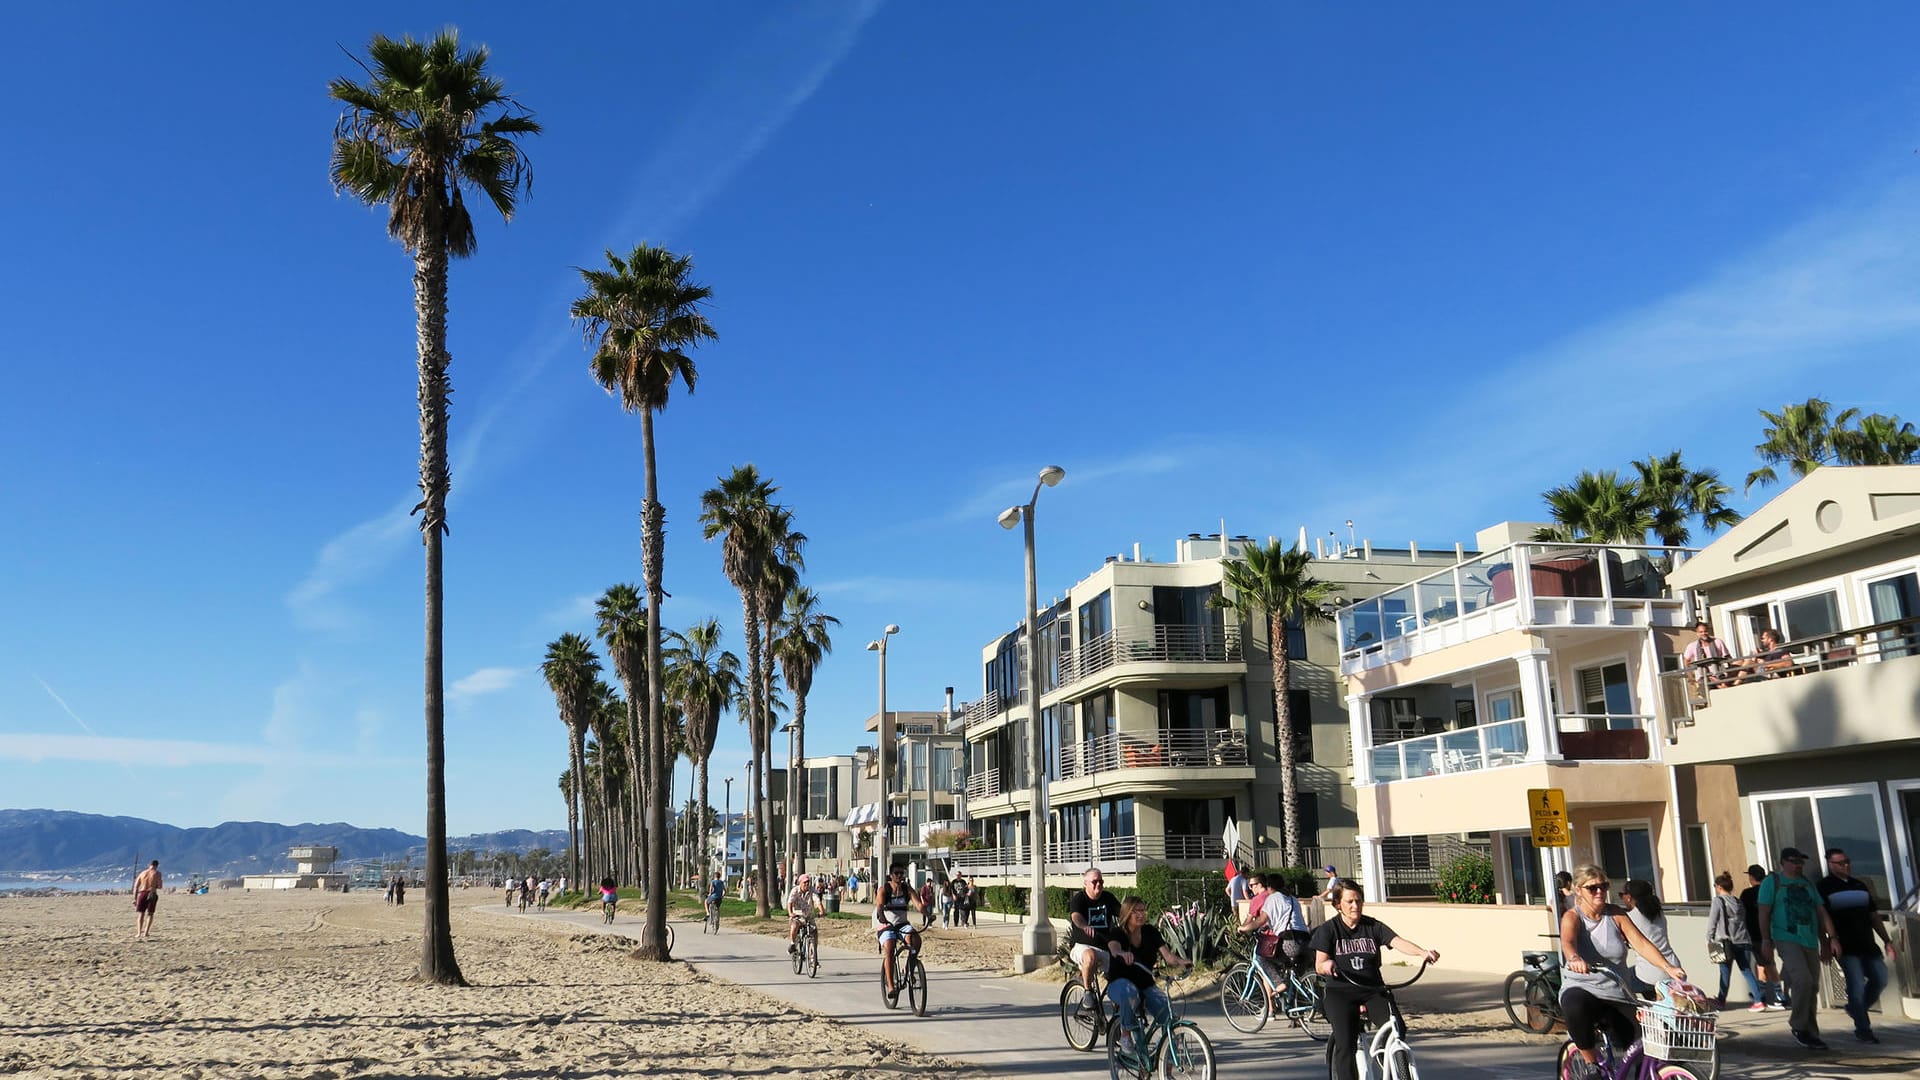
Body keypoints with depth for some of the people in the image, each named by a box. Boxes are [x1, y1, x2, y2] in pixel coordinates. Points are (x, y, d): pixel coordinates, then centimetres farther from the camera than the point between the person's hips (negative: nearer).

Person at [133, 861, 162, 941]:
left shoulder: (142, 873, 12)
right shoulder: (157, 873, 1)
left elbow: (135, 887, 8)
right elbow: (159, 886, -4)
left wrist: (135, 899, 9)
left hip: (142, 894, 2)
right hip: (152, 894, -2)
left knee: (140, 914, 6)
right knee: (150, 914, 9)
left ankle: (139, 933, -9)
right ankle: (146, 933, 1)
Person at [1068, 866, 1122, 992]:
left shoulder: (1108, 898, 9)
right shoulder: (1079, 899, -6)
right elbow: (1076, 916, -26)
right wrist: (1085, 926, -50)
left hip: (1105, 948, 4)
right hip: (1082, 946, -4)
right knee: (1090, 956, -38)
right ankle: (1087, 990, -18)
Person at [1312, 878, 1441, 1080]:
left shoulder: (1373, 926, 7)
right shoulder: (1328, 930, 3)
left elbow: (1398, 942, -9)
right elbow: (1319, 965, -5)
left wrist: (1423, 952, -29)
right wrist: (1326, 965, -30)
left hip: (1373, 990, 2)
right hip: (1341, 992, -2)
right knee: (1345, 1045, -19)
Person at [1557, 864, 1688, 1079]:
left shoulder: (1616, 915, 7)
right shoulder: (1572, 917, -4)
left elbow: (1641, 943, -6)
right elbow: (1567, 942, -26)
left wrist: (1667, 967, -24)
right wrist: (1574, 959, -49)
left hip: (1618, 995, 4)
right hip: (1581, 988, -3)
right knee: (1575, 1006, -38)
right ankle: (1589, 1061, -16)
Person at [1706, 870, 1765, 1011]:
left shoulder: (1718, 901, -4)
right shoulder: (1739, 902, 13)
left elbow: (1712, 921, -5)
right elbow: (1744, 920, 13)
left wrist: (1709, 938, 5)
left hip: (1726, 942, -5)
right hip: (1743, 941, 5)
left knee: (1725, 972, 5)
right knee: (1747, 971, 5)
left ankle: (1721, 1000, 16)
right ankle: (1760, 999, -7)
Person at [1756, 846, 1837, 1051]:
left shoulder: (1807, 883, 18)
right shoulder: (1772, 881, 1)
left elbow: (1820, 911, 20)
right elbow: (1764, 912, -3)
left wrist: (1825, 940, 15)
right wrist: (1766, 941, -9)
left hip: (1810, 942, 6)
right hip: (1787, 939, -6)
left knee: (1810, 988, 7)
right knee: (1803, 980, -21)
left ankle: (1811, 1034, 16)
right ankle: (1797, 1026, -6)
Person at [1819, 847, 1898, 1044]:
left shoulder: (1859, 885, 17)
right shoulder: (1825, 886, -1)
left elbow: (1874, 915, 19)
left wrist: (1886, 940, 13)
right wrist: (1832, 939, -18)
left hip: (1867, 944, 6)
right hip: (1846, 946, -6)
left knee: (1880, 979, 4)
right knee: (1856, 984, -9)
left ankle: (1857, 1009, 27)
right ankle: (1863, 1029, 0)